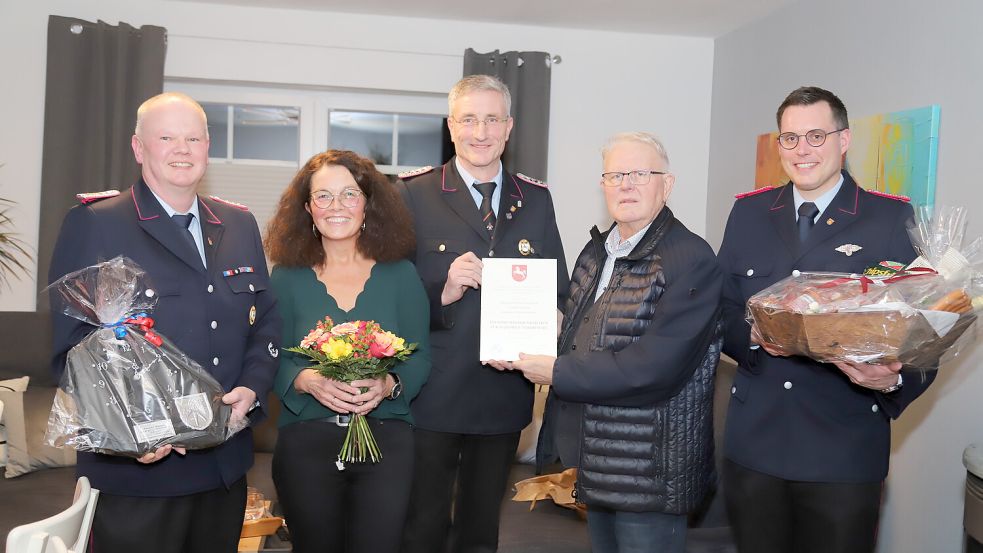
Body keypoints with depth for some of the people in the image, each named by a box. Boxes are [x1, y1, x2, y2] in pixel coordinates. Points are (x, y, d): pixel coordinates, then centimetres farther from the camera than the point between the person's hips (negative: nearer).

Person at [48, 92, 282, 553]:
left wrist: (252, 385, -5)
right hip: (136, 470, -5)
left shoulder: (240, 225, 11)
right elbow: (72, 345, -10)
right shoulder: (93, 224, -6)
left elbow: (266, 319, 13)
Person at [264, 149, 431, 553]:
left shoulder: (400, 274, 3)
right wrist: (308, 380, -18)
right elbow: (272, 360, 1)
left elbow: (421, 357, 3)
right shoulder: (286, 277, 3)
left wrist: (389, 384, -16)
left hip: (387, 436, 0)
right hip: (304, 439, 0)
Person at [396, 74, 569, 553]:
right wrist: (443, 293, -24)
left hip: (505, 394, 4)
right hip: (433, 393, -3)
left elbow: (558, 289, 9)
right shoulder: (413, 194, -5)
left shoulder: (536, 200, 7)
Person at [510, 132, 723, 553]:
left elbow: (654, 368, -25)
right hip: (593, 461, 8)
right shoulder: (596, 251, 10)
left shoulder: (692, 261, -17)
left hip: (648, 471, -7)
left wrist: (556, 372, -18)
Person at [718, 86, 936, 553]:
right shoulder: (749, 213, 7)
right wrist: (754, 335, -13)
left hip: (844, 452, -3)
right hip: (753, 443, 3)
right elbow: (720, 311, 8)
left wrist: (895, 380, -23)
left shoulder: (892, 219, -3)